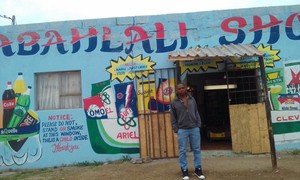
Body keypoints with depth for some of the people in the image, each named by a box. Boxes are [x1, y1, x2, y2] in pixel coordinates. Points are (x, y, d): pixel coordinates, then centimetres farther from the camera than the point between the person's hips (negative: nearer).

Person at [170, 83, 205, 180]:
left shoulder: (192, 99, 9)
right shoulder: (174, 103, 0)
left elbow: (196, 113, 12)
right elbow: (173, 118, 2)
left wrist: (198, 125, 6)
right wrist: (176, 130, -3)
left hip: (194, 128, 3)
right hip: (182, 130, -2)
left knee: (197, 149, 7)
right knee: (182, 151, 2)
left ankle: (198, 169, 18)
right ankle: (184, 170, 13)